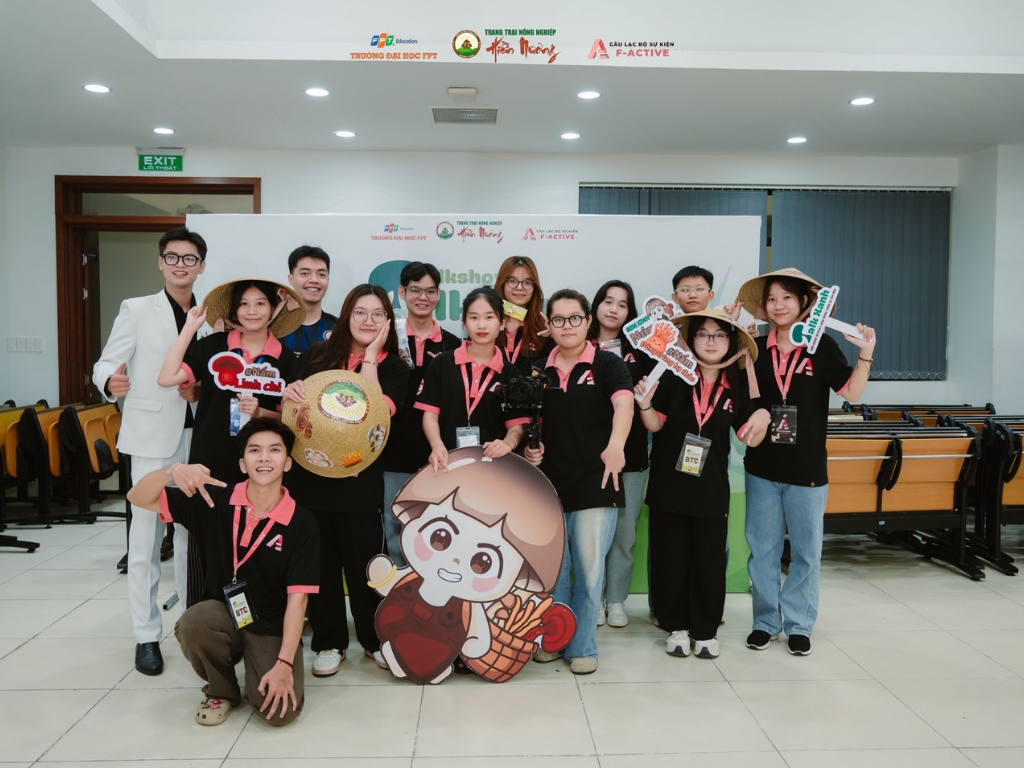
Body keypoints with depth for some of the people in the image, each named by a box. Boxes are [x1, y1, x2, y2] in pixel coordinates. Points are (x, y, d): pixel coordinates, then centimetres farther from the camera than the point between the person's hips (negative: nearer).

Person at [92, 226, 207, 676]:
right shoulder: (136, 309, 0)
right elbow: (107, 362, -7)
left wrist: (203, 391, -7)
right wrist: (111, 381, -29)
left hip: (198, 434, 4)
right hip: (153, 434, -3)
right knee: (146, 534, -1)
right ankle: (147, 635, 9)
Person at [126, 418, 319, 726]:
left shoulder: (301, 524, -14)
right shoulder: (215, 500, -9)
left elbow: (297, 600, -13)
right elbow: (138, 498, -8)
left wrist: (284, 664, -21)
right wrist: (173, 471, -30)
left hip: (273, 627, -2)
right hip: (222, 613, 2)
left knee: (280, 711, -22)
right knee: (192, 625, -32)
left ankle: (266, 668, 15)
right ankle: (222, 690, 0)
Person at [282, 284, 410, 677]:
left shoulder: (394, 368, 0)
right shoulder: (317, 355, 5)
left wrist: (370, 357, -13)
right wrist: (289, 394, -13)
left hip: (360, 481, -2)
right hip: (309, 475, 2)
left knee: (363, 562, 5)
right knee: (321, 562, 10)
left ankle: (375, 637, 26)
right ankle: (329, 642, 26)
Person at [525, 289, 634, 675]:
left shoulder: (608, 364, -5)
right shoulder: (538, 370, 7)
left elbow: (624, 402, -24)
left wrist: (616, 443, -43)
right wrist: (529, 447, -3)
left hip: (594, 482, -3)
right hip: (549, 482, 3)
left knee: (589, 568, 2)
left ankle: (582, 646, 19)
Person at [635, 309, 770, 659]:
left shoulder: (738, 385, 1)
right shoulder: (674, 376, -6)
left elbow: (750, 437, 6)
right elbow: (656, 425, -2)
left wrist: (762, 417, -14)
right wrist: (645, 403, -21)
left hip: (711, 489, 1)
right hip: (668, 485, -1)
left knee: (709, 560, 8)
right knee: (670, 559, 8)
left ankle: (706, 630, 25)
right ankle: (676, 626, 24)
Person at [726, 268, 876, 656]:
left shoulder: (822, 346, -4)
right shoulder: (756, 348, 2)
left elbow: (852, 393, -4)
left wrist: (865, 354, -19)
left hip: (807, 469, -2)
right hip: (762, 467, 2)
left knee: (805, 551, 10)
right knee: (762, 549, 10)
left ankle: (798, 624, 24)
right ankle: (766, 621, 24)